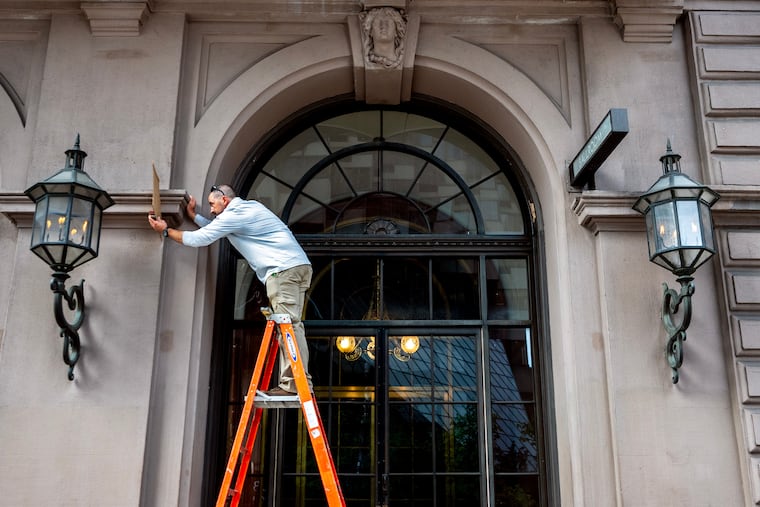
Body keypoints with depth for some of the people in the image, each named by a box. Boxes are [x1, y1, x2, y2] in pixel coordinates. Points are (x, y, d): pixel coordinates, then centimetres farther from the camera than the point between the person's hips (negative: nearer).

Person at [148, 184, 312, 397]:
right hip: (299, 266, 10)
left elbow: (199, 239, 2)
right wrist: (193, 215, 38)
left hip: (283, 269, -10)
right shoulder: (249, 207, 27)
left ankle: (294, 384, -21)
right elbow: (213, 228, 39)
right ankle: (300, 382, -1)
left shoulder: (234, 214, -2)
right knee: (291, 325, 4)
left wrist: (166, 231, 13)